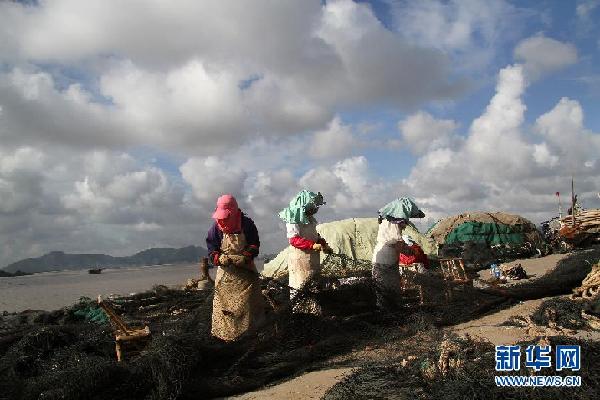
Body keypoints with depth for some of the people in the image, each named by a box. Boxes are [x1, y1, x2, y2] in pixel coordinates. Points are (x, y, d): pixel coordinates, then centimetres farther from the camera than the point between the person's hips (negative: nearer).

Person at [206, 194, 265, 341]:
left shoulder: (247, 224, -9)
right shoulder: (216, 228, -7)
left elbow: (254, 246, -6)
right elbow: (212, 251, -6)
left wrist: (244, 258, -25)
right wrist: (222, 259, -27)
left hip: (246, 270, 0)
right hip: (225, 272, 0)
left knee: (250, 302, 2)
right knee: (223, 301, -2)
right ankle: (223, 332, 7)